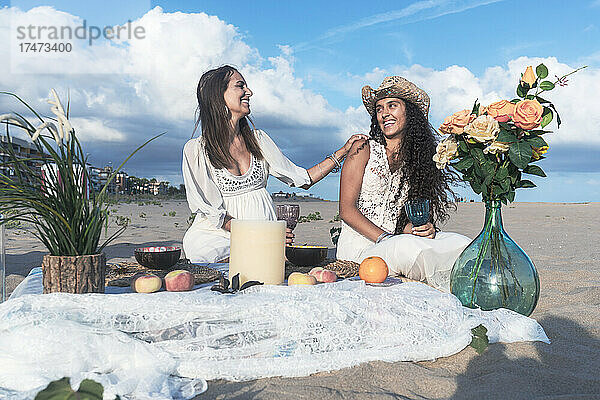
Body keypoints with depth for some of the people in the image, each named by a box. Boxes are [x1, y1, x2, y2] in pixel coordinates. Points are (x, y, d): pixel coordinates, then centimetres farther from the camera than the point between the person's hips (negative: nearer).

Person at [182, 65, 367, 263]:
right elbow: (211, 212, -8)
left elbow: (303, 179, 16)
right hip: (220, 237, -2)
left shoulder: (258, 139, 12)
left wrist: (343, 151, 11)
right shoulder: (196, 150, -2)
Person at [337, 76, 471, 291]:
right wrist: (387, 239, -17)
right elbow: (347, 210, -5)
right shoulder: (363, 149, 2)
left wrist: (426, 228, -11)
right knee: (410, 247, -34)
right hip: (360, 246, -4)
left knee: (461, 245, -22)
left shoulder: (421, 159, 13)